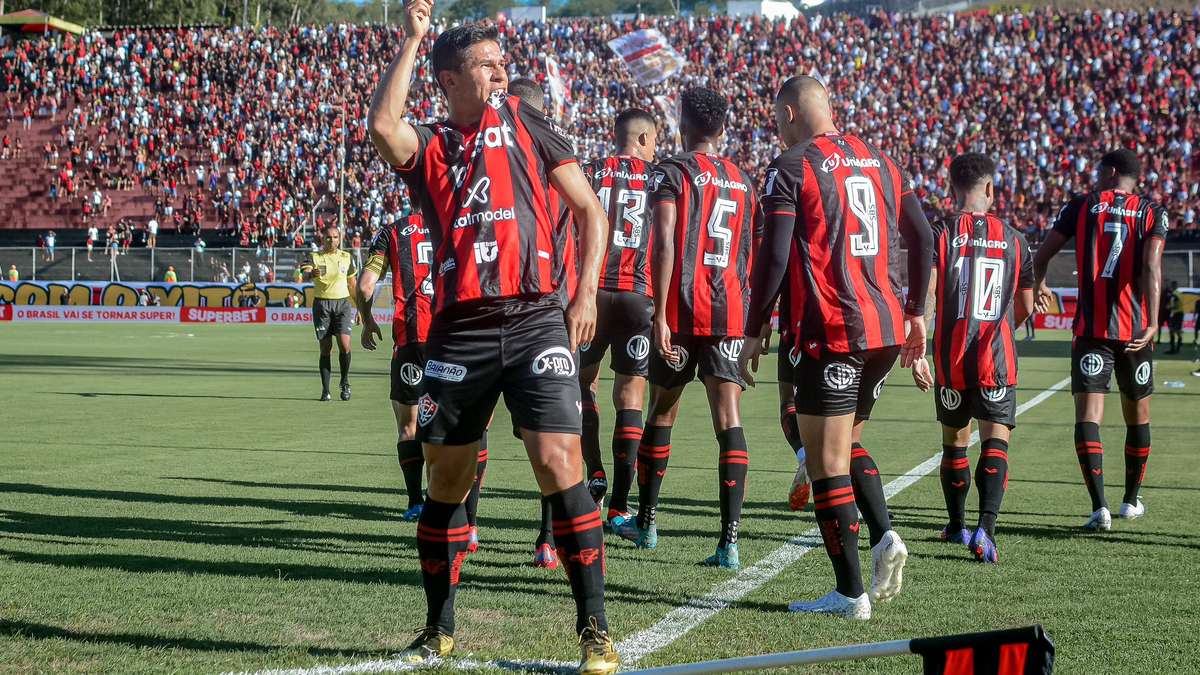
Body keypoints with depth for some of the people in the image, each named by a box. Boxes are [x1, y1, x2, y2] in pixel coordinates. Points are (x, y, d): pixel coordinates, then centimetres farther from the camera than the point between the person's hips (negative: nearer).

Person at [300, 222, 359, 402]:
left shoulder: (347, 258, 9)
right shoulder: (314, 257, 2)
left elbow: (352, 285, 17)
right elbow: (305, 276, -18)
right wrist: (311, 274, -42)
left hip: (342, 303, 1)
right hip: (322, 304, -1)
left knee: (344, 344, -14)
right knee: (326, 349, -1)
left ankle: (345, 383, 6)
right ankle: (325, 390, 6)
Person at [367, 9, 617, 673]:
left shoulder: (523, 121, 11)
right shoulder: (428, 146, 9)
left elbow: (590, 210, 12)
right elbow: (382, 126, -16)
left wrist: (586, 293, 1)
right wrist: (412, 39, -8)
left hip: (534, 321, -1)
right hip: (460, 331, 1)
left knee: (561, 467, -12)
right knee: (446, 482, 8)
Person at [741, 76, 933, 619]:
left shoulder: (791, 167, -4)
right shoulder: (878, 160, 15)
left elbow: (774, 257, -11)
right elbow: (923, 238, 14)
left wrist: (754, 334, -3)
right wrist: (916, 314, 22)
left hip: (832, 332, -7)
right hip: (887, 326, 7)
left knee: (827, 459, -1)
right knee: (847, 441, 23)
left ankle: (850, 592, 0)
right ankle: (884, 537, 3)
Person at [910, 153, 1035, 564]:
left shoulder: (940, 235, -3)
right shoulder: (1012, 239, 4)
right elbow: (1026, 306, 13)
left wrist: (915, 352, -13)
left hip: (951, 361, 0)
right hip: (997, 360, 0)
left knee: (955, 441, 16)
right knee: (996, 440, -4)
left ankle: (957, 526, 30)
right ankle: (985, 528, -23)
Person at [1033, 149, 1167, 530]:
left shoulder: (1080, 206, 4)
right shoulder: (1152, 213, 2)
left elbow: (1042, 255, 6)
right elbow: (1151, 267, -13)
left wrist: (1040, 286, 28)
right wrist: (1152, 324, -20)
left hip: (1090, 327, -1)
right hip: (1134, 329, 1)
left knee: (1088, 414, -6)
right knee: (1137, 415, 18)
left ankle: (1099, 507, -22)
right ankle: (1131, 501, 33)